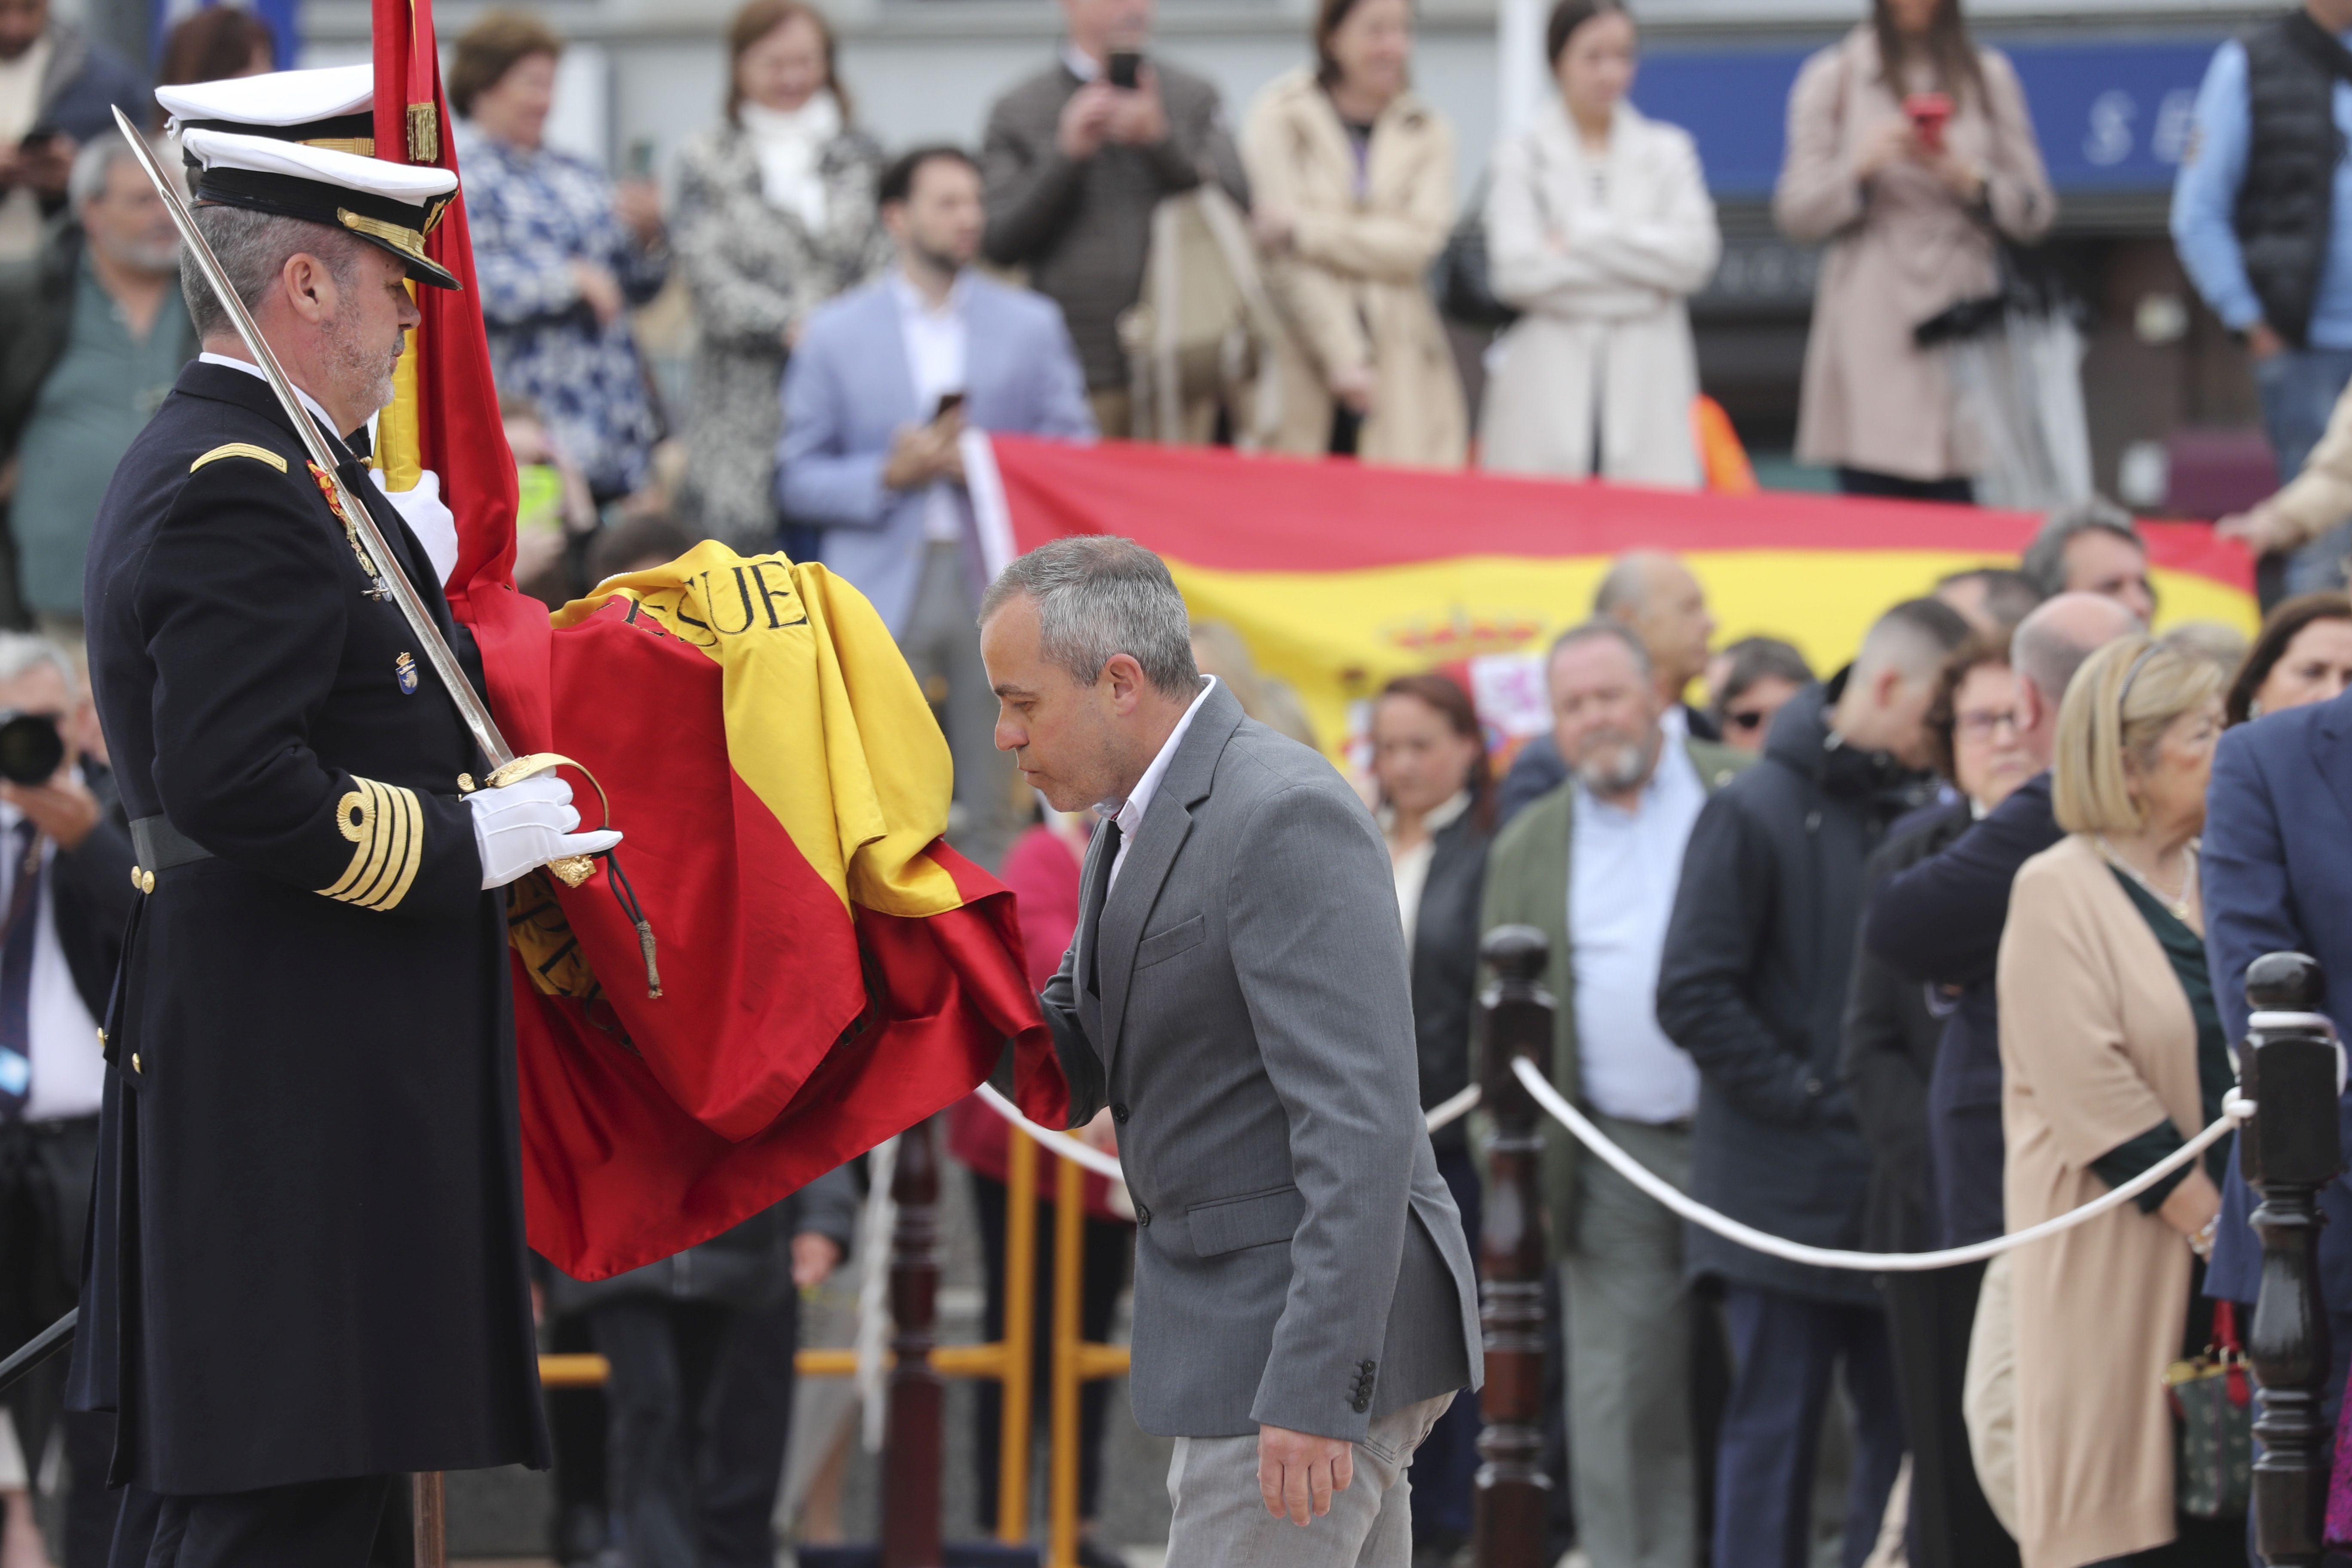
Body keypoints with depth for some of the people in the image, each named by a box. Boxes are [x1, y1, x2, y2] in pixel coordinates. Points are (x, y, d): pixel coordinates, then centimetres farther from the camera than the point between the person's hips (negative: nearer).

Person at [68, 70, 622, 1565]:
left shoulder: (201, 463, 15)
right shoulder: (244, 495, -19)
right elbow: (236, 788, -27)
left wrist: (397, 573, 17)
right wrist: (466, 844, -18)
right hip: (307, 1085, -11)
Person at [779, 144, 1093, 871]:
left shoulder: (1032, 325, 14)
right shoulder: (836, 334, 10)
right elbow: (797, 481, 7)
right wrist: (889, 476, -10)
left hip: (998, 584, 1)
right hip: (884, 588, -1)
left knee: (994, 809, 0)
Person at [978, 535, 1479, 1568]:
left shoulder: (1285, 816, -19)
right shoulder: (1139, 828, 13)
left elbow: (1360, 1125, -25)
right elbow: (1070, 1074, 15)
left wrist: (1315, 1387, -29)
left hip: (1313, 1332, -10)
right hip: (1239, 1321, 10)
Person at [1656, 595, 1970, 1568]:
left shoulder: (1919, 816, 10)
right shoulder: (1756, 812, -6)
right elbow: (1692, 996, -11)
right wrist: (1802, 1097, -13)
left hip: (1897, 1188, 5)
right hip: (1784, 1187, -5)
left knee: (1905, 1429, 6)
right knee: (1774, 1431, 0)